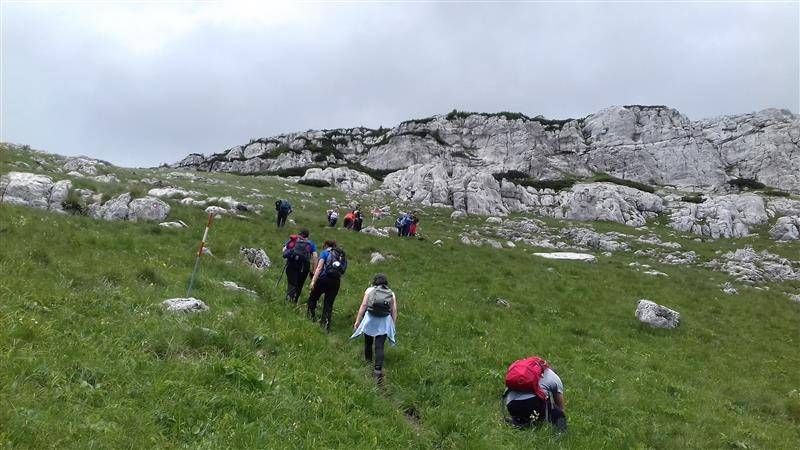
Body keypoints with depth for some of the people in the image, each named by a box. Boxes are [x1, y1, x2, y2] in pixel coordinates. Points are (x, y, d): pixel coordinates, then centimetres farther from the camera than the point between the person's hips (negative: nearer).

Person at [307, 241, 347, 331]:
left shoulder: (325, 252, 6)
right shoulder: (343, 256, 21)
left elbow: (319, 267, -5)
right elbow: (342, 272, 14)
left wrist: (313, 281, -9)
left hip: (324, 279, -4)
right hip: (336, 282, 4)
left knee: (313, 298, 14)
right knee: (329, 304, 9)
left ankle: (311, 317, 14)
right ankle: (326, 324, 6)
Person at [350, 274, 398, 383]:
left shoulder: (369, 290, 6)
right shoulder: (391, 294, 12)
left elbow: (363, 306, -2)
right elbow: (394, 311, 7)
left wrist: (357, 321, 1)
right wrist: (393, 326, 15)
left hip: (370, 320, -1)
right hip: (385, 322, 1)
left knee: (368, 342, 21)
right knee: (379, 346, -2)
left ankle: (368, 360, 38)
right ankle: (378, 369, -13)